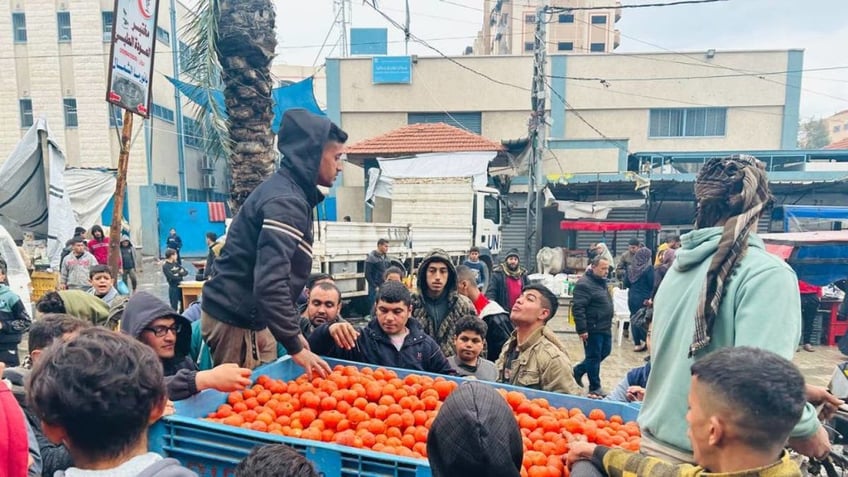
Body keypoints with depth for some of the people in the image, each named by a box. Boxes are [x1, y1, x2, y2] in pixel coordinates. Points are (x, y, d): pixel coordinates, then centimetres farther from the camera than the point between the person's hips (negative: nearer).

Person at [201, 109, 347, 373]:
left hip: (252, 318, 9)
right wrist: (295, 346, -22)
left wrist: (293, 331, 16)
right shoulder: (286, 202, -20)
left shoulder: (288, 192, 11)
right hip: (236, 322, -9)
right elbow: (270, 283, -28)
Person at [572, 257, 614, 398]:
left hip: (605, 327, 10)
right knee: (593, 356, 2)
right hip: (593, 329, -10)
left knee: (605, 352, 17)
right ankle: (595, 388, 17)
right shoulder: (584, 284, -18)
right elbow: (577, 308, -23)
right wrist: (582, 329, -25)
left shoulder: (601, 282, 12)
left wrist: (608, 323, 24)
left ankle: (579, 370, 32)